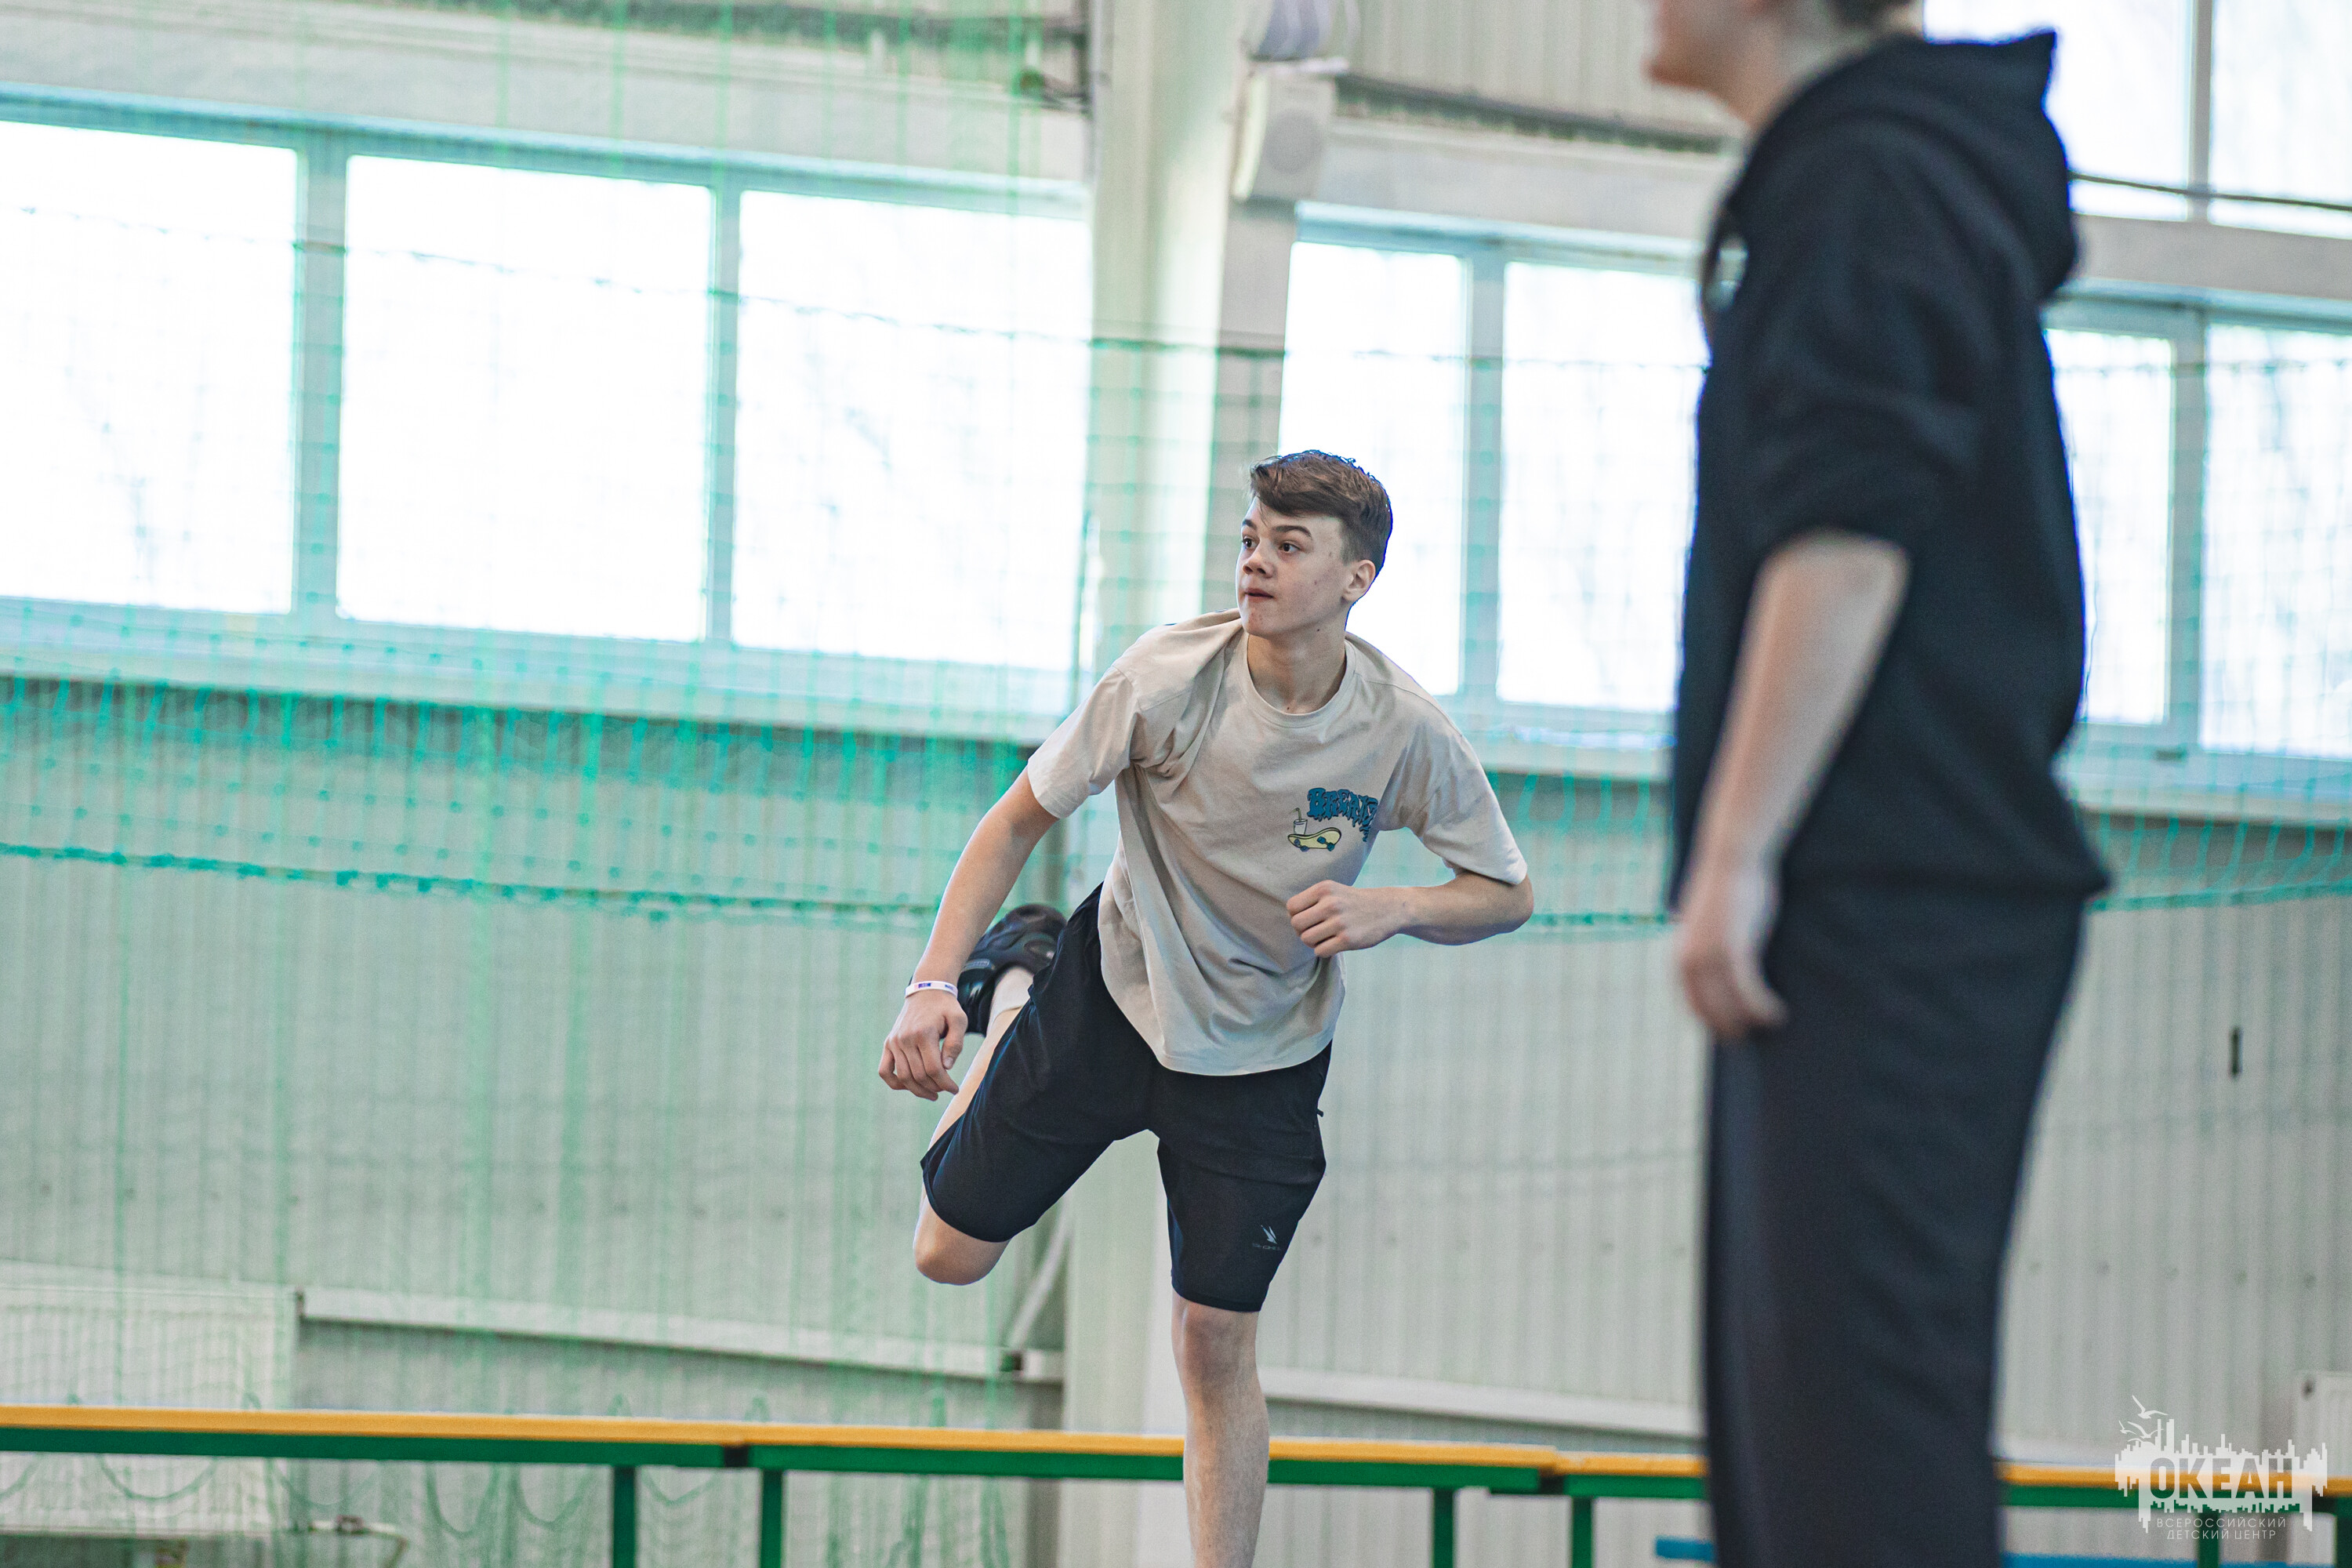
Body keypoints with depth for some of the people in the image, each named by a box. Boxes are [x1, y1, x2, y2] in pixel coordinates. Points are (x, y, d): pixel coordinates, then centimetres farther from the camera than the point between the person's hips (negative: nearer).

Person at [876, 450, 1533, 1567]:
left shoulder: (1403, 732, -19)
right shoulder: (1167, 677, -23)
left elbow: (1507, 893, -5)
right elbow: (1019, 821, -12)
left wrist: (1388, 910, -26)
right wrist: (935, 984, -22)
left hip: (1267, 1052, 0)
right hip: (1113, 991, 0)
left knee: (1216, 1341, -5)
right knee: (950, 1255, 8)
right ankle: (1015, 993, 33)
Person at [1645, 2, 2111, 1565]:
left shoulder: (1865, 188, -9)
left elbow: (1851, 536, -19)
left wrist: (1737, 853, -20)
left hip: (1891, 899, -11)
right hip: (1889, 894, 11)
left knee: (1859, 1387, -16)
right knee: (1787, 1394, 11)